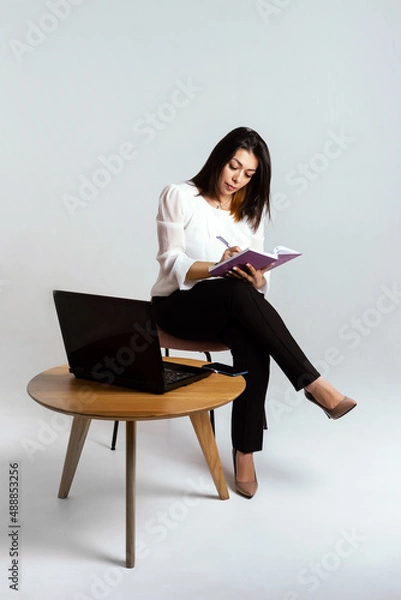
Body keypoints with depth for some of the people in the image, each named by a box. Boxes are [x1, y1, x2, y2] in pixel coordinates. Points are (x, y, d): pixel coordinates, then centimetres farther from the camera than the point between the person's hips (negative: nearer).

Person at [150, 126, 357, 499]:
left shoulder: (251, 210, 10)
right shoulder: (179, 196, -3)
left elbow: (258, 277, 5)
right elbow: (171, 263, -12)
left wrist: (256, 278, -20)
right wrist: (218, 266, -29)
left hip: (231, 309, 4)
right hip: (177, 305, -3)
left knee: (254, 345, -32)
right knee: (237, 292, -36)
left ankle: (244, 455, -22)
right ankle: (312, 384, -32)